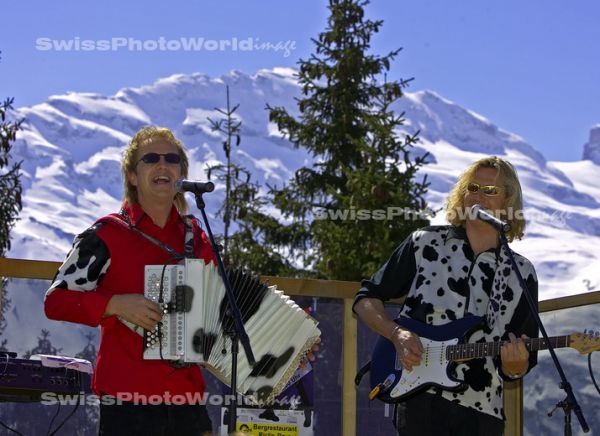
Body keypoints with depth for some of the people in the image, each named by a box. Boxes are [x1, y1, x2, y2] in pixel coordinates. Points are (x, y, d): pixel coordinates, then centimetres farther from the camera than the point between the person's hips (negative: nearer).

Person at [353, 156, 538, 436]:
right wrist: (397, 334, -9)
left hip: (482, 411, 3)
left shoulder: (521, 274, 8)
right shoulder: (425, 244, 5)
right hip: (420, 398, -2)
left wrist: (515, 363, -14)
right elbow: (366, 299, 9)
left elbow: (516, 370, 10)